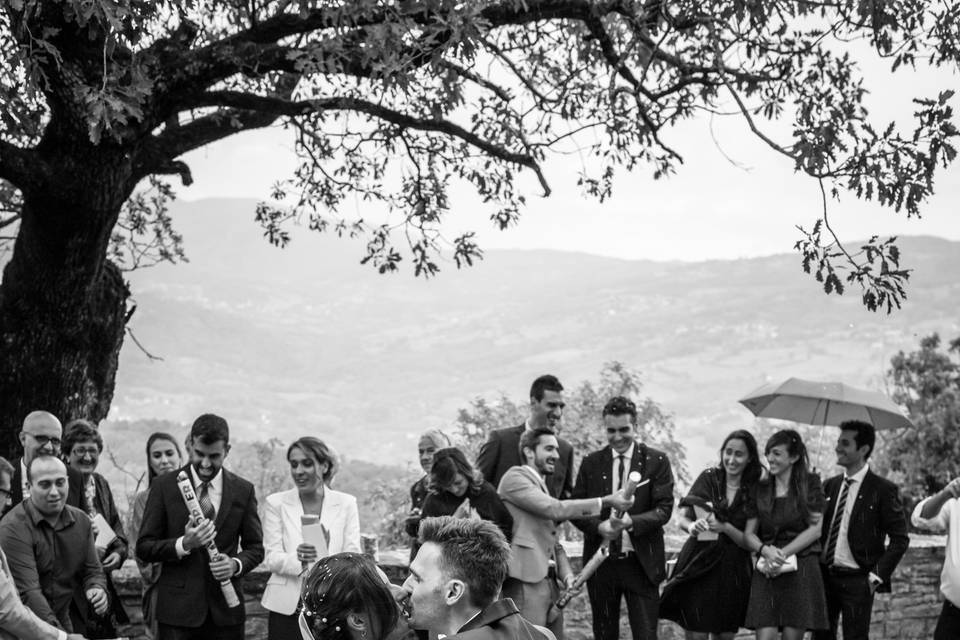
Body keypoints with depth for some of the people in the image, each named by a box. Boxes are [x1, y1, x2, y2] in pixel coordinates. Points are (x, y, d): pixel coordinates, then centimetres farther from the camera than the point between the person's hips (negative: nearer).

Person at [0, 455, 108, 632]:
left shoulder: (81, 521, 3)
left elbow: (92, 571, 10)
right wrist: (59, 635, -31)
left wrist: (97, 589, -13)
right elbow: (27, 592, -23)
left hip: (63, 622, 5)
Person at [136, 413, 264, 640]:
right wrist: (184, 544, -18)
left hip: (225, 610, 2)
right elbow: (144, 547, -1)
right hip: (178, 610, -2)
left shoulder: (243, 491, 4)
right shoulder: (165, 486, -1)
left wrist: (236, 564, -11)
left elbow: (255, 547, 11)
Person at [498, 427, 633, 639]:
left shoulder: (540, 486, 23)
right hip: (526, 582, -9)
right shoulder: (514, 477, -5)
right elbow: (554, 509, -17)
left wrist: (567, 576, 3)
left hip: (549, 581, 9)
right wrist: (605, 502, -17)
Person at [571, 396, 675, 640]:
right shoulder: (591, 463, 7)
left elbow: (664, 509, -7)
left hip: (641, 563, -2)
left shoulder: (657, 461, 0)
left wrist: (630, 522, -25)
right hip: (601, 562, 3)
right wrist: (599, 526, -17)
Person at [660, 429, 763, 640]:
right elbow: (682, 517, 3)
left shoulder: (756, 491, 0)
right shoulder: (708, 478, 2)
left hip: (733, 570, 1)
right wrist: (691, 525, -20)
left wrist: (725, 527, -20)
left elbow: (750, 542, -2)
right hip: (700, 565, -1)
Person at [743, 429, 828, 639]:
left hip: (801, 570, -2)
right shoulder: (761, 488, 12)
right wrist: (766, 551, -11)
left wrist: (783, 553, -11)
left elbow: (816, 529, -2)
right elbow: (749, 534, 11)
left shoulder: (810, 484, 5)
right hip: (767, 572, 2)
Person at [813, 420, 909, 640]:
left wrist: (877, 575, -11)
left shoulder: (883, 489, -6)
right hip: (824, 575, 5)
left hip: (856, 580, -5)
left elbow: (900, 539, -7)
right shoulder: (830, 485, 11)